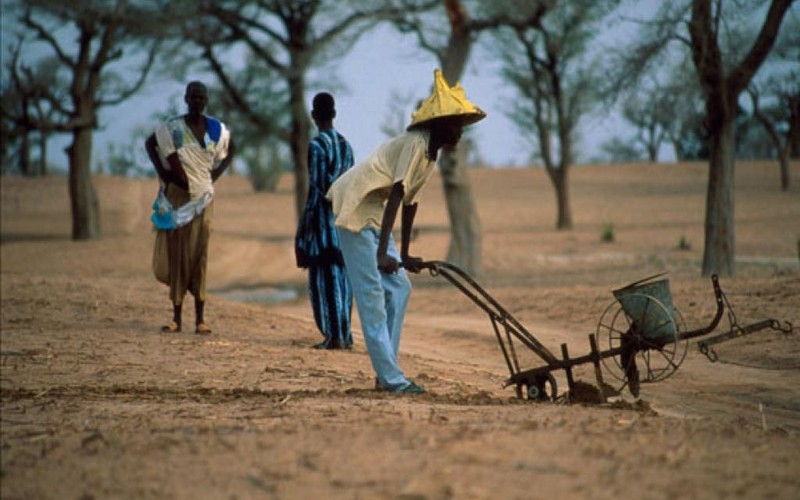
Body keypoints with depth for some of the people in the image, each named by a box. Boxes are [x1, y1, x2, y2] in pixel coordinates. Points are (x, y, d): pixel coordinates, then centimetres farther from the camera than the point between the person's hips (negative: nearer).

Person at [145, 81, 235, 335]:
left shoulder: (217, 130, 3)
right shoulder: (172, 128, -5)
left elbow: (231, 149, 19)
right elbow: (150, 143, 8)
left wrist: (217, 173, 6)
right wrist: (162, 172, -4)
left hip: (203, 199, 2)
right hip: (177, 197, -2)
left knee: (199, 255, -1)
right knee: (177, 254, 0)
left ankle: (200, 318, 0)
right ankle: (176, 317, 6)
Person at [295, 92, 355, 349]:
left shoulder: (317, 145, -12)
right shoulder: (346, 144, 10)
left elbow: (316, 187, -15)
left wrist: (304, 223, -11)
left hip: (323, 215, -7)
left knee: (325, 276, -4)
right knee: (341, 274, 11)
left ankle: (334, 335, -7)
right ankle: (345, 333, 14)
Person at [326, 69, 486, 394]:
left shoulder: (431, 151, 9)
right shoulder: (416, 144, -20)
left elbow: (409, 202, 15)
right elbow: (396, 196, -28)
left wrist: (404, 255, 17)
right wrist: (383, 254, -34)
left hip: (375, 216, 10)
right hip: (355, 212, -10)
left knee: (399, 289, 7)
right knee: (372, 294, -10)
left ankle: (387, 374, 11)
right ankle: (390, 377, -10)